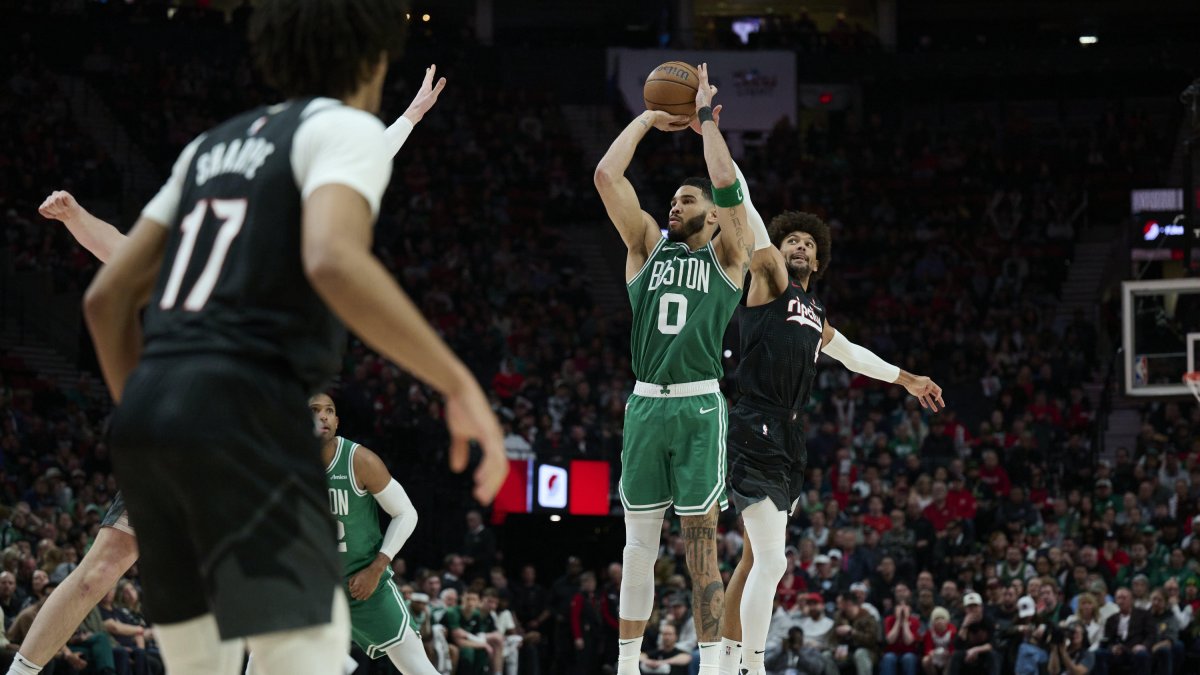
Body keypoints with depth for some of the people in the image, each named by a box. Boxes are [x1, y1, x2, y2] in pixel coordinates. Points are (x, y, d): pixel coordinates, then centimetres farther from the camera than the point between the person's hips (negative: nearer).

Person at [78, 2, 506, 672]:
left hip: (146, 415, 8)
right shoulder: (345, 128, 2)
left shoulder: (215, 144, 24)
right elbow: (332, 262, -20)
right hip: (243, 414, -8)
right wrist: (459, 384, -17)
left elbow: (108, 299, 22)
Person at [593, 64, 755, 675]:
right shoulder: (648, 246, 15)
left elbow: (726, 182, -9)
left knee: (700, 538, -3)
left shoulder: (727, 255, 7)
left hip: (699, 406, -3)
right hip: (645, 403, 3)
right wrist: (649, 120, 11)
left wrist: (706, 117, 1)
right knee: (638, 540, 4)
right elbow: (606, 176, 7)